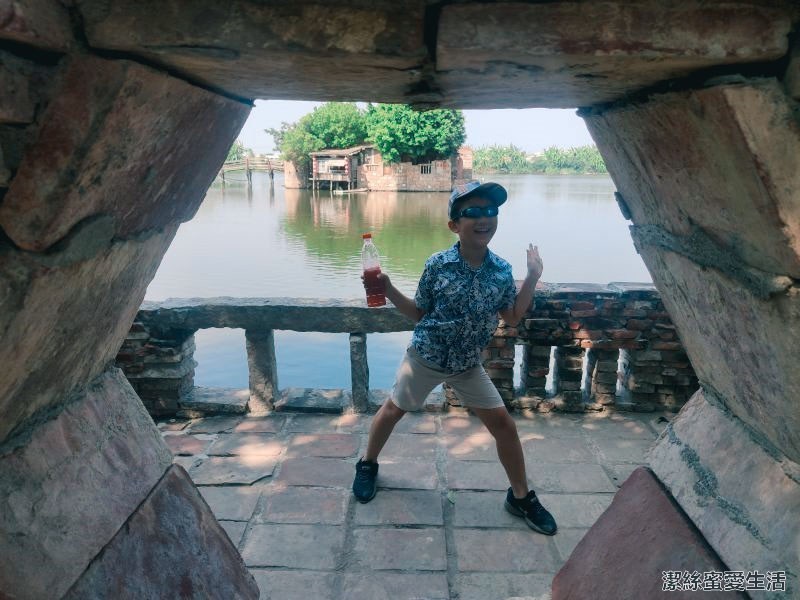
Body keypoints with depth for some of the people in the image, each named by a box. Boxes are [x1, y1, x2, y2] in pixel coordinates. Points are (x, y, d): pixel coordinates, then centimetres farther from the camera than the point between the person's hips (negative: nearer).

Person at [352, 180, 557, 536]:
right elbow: (419, 313, -7)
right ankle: (367, 465, 43)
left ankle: (521, 497, 25)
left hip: (468, 366, 3)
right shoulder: (437, 265, -18)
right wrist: (388, 290, -20)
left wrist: (532, 279, -6)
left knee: (503, 424, 3)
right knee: (393, 410, 14)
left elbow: (512, 317, 1)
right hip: (425, 358, -2)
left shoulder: (502, 270, -10)